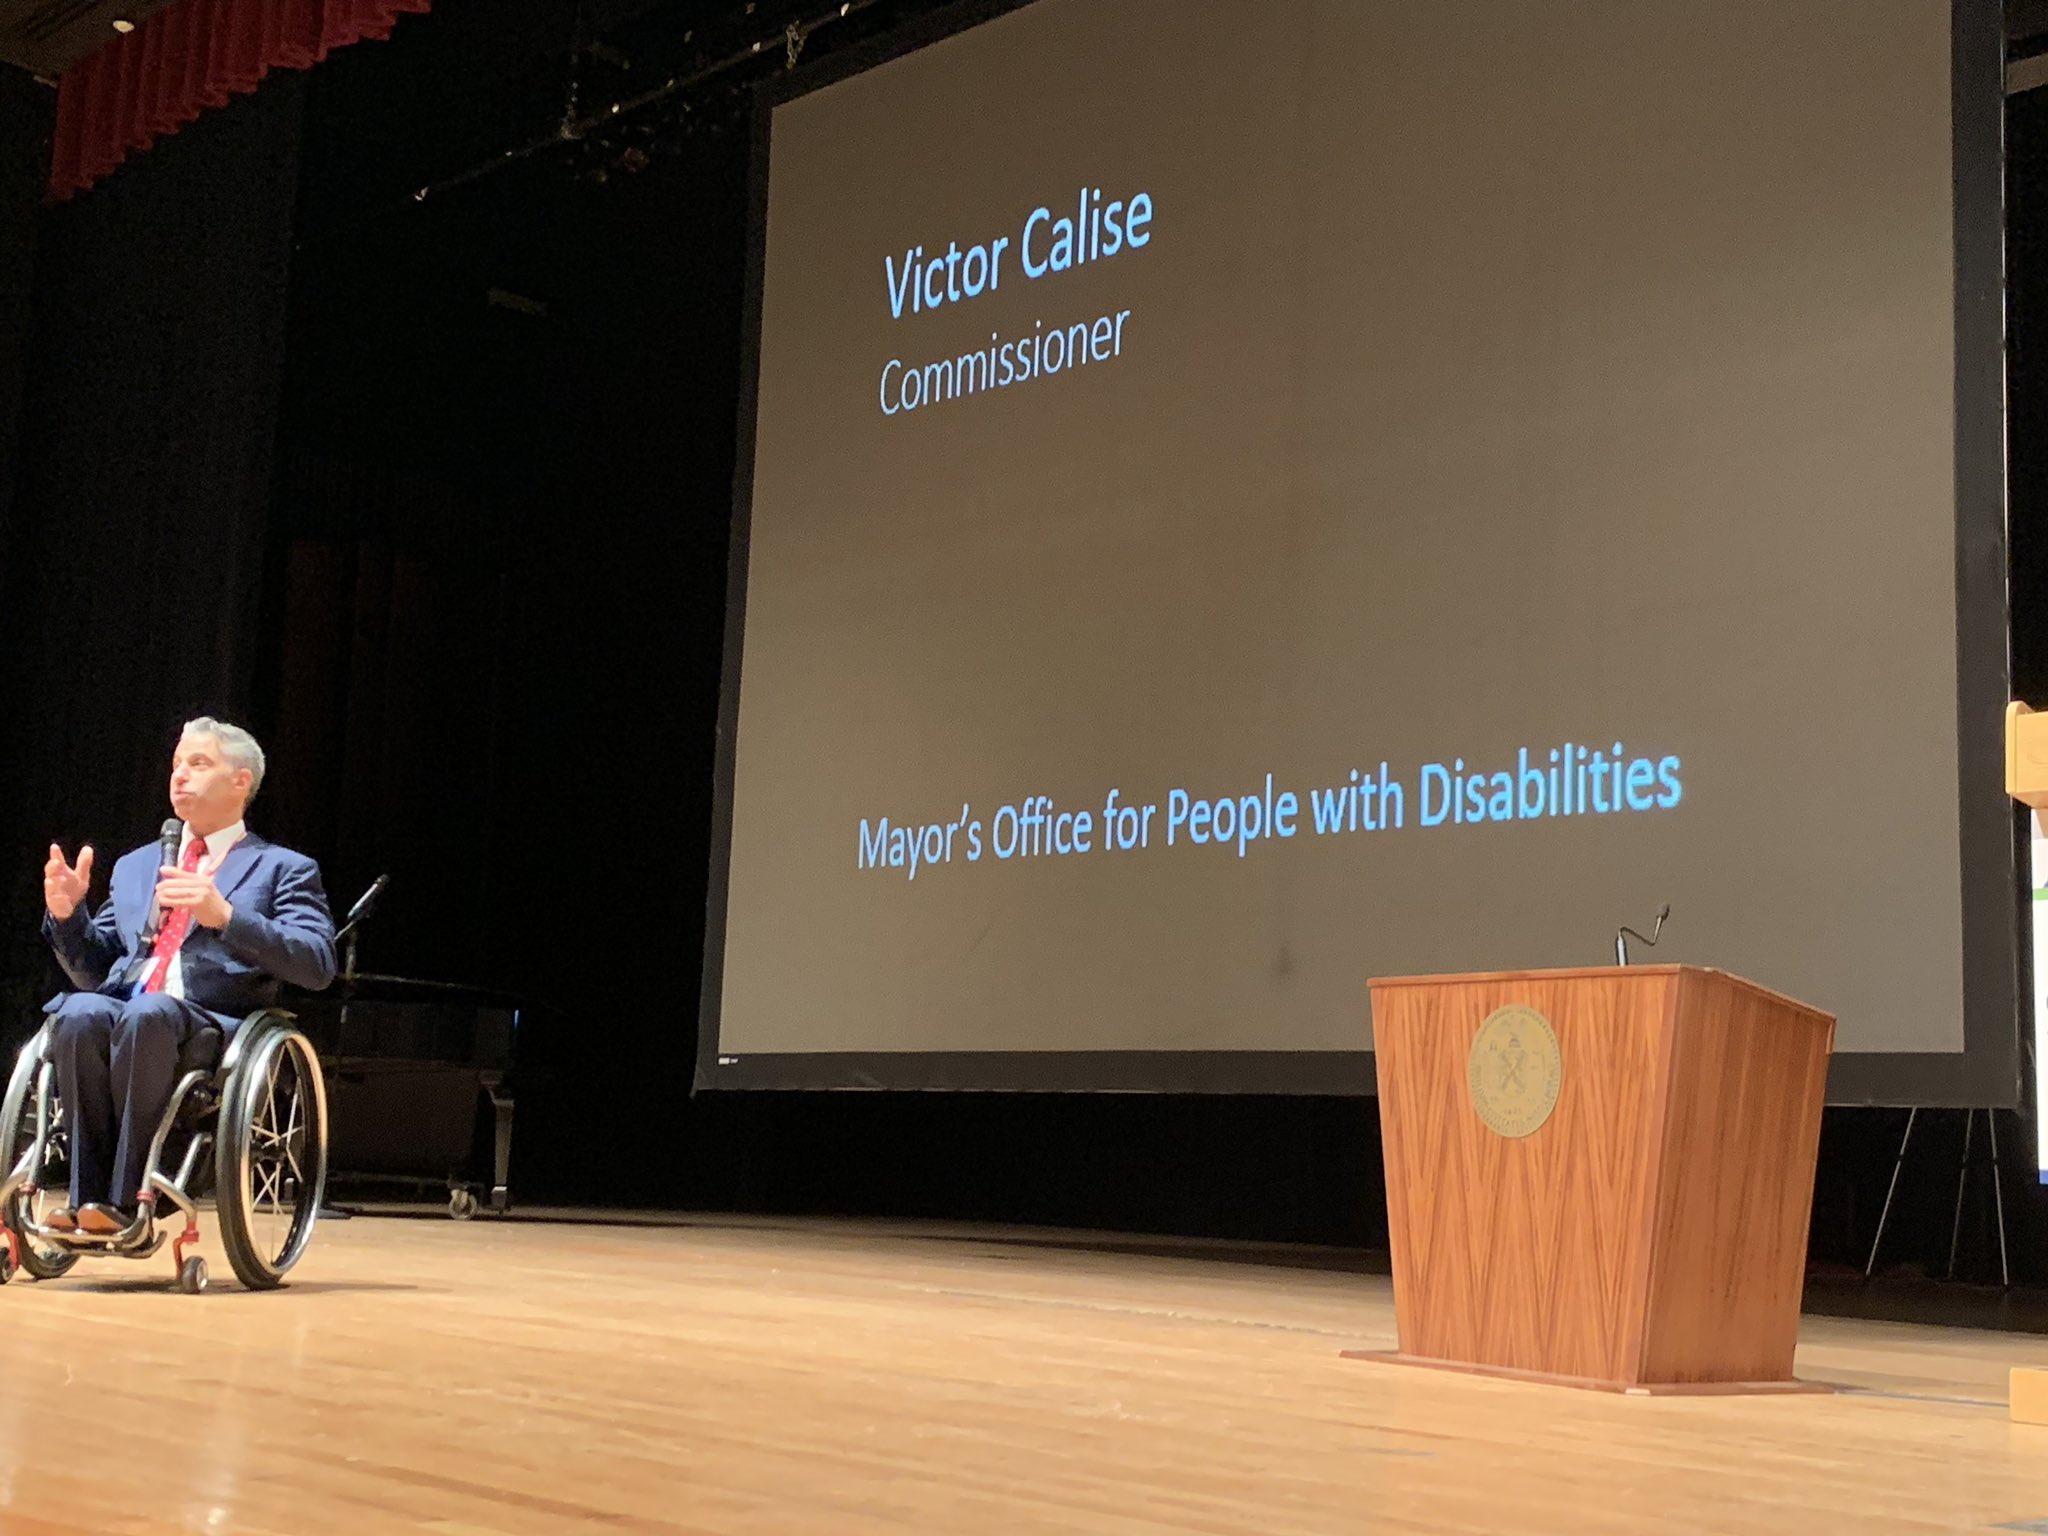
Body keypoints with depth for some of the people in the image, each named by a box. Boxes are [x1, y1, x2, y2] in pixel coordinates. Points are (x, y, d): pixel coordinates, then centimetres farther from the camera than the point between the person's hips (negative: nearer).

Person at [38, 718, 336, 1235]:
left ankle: (123, 1200, -33)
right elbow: (93, 972, 25)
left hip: (216, 1026, -4)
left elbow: (317, 965, -5)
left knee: (149, 1012, -37)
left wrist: (224, 915, -17)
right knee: (81, 1011, -31)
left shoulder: (283, 869, 12)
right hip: (119, 1019, 4)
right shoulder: (134, 865, 29)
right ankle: (87, 1196, -28)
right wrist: (67, 914, 5)